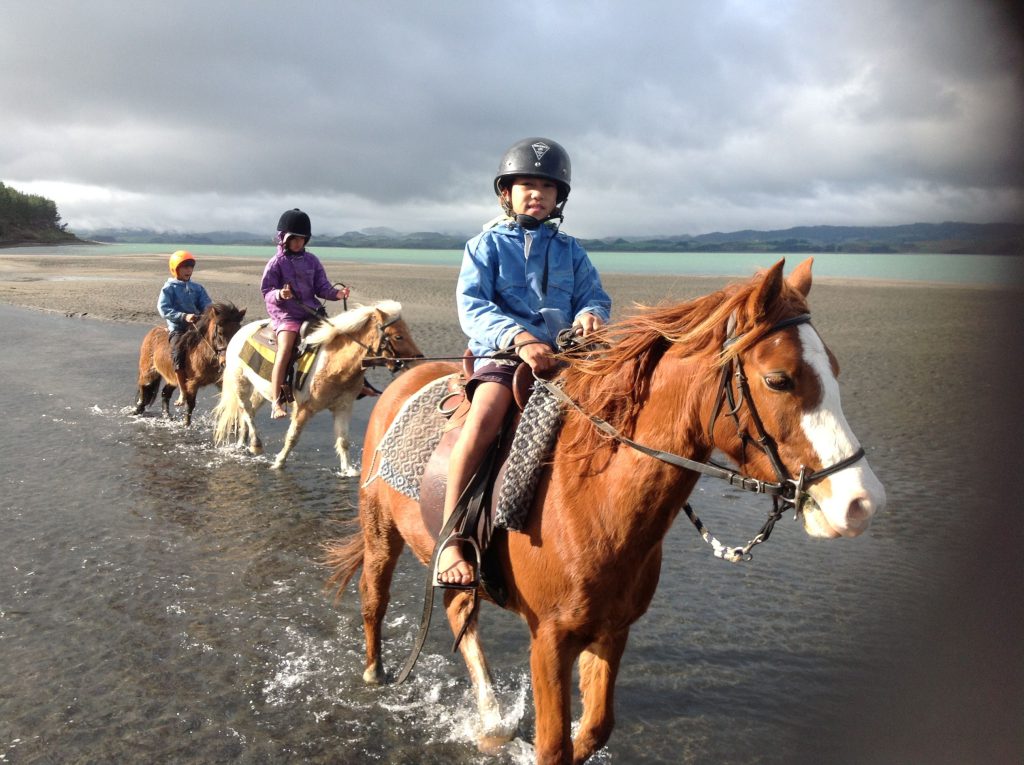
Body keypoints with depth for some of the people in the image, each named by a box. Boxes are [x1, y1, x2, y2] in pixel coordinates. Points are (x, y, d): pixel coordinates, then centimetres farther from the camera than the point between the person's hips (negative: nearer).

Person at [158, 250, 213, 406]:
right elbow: (164, 309, -8)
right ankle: (183, 393, -23)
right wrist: (184, 316, -20)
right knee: (178, 352, -27)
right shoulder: (169, 288, 3)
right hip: (177, 328, -5)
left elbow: (206, 304, 8)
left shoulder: (197, 287, 15)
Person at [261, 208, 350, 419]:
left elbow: (321, 287, 10)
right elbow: (266, 292, -2)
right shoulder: (277, 262, 0)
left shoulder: (312, 260, 11)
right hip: (285, 314, -5)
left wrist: (336, 294, -10)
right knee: (285, 349, -24)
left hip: (311, 311, 5)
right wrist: (279, 295, -25)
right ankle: (276, 402, -23)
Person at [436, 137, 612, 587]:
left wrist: (591, 314, -14)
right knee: (485, 415, -32)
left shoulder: (570, 251, 19)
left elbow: (595, 296, 13)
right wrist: (518, 337, -23)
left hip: (561, 353, 4)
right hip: (501, 351, -4)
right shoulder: (488, 244, 7)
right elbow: (472, 305, -6)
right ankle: (450, 539, -31)